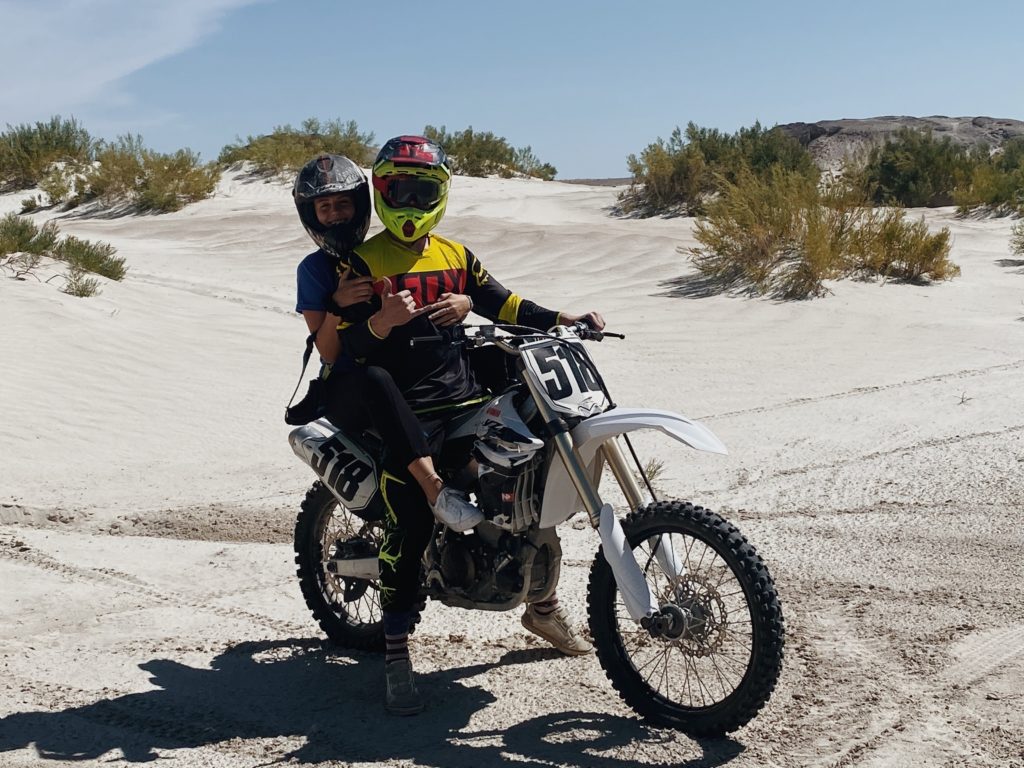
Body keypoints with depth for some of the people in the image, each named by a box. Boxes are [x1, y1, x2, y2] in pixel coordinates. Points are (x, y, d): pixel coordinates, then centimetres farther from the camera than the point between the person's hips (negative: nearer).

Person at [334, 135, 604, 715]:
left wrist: (564, 320, -2)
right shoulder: (362, 262, 0)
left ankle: (544, 606, 27)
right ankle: (397, 652, 0)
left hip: (469, 402, 5)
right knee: (410, 529, -12)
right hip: (405, 414, -5)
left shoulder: (456, 256, 15)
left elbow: (504, 304, 12)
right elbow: (345, 343, -6)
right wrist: (381, 322, -27)